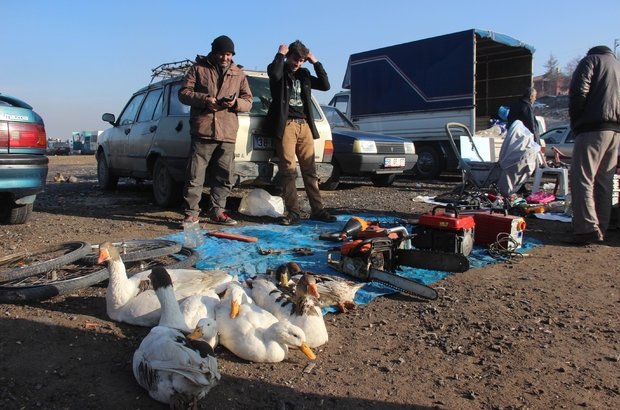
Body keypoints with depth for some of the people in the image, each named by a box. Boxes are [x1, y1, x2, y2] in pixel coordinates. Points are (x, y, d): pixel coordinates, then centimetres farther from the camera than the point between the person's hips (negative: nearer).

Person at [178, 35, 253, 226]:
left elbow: (248, 101, 14)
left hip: (227, 134, 3)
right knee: (195, 175, -3)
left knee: (224, 177, 6)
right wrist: (204, 100, -14)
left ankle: (217, 212, 17)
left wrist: (236, 103, -9)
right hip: (202, 131, -3)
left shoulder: (238, 74, 16)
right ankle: (191, 213, 5)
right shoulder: (198, 69, 9)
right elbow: (183, 93, 4)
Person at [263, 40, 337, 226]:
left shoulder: (304, 74, 19)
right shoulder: (279, 71, 5)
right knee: (289, 170, -8)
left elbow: (325, 85, 11)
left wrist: (315, 62, 8)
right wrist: (280, 54, -7)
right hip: (286, 125, -5)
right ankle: (293, 212, -6)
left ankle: (317, 210, 7)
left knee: (310, 169, 4)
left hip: (304, 125, 5)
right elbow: (274, 74, -20)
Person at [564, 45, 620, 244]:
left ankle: (587, 228, -20)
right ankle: (600, 228, 12)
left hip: (594, 127, -8)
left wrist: (574, 120, 1)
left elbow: (579, 90, -9)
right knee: (604, 181, 10)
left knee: (581, 177, -12)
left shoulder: (591, 60, 7)